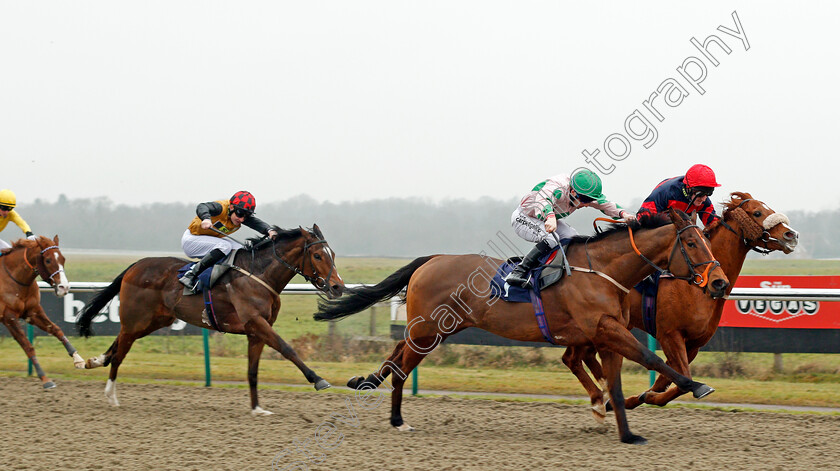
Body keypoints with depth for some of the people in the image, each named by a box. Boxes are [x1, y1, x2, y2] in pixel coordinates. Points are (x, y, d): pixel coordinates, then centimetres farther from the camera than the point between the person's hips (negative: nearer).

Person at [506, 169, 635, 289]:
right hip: (522, 218, -8)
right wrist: (550, 217, -76)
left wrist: (623, 213, -28)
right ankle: (517, 273, -34)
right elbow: (542, 200, -55)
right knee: (550, 239, -33)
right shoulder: (558, 188, -37)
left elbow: (605, 204, -8)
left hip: (545, 220, 8)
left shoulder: (585, 194, -12)